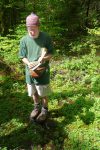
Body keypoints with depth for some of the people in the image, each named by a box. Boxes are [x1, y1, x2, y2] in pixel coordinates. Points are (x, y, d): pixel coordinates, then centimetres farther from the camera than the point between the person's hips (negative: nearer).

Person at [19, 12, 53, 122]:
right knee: (34, 93, 19)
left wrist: (44, 58, -25)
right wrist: (28, 63, -20)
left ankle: (44, 110, 36)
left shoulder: (46, 38, -12)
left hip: (43, 71, -2)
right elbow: (22, 56, 1)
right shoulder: (24, 40, -6)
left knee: (43, 93, 11)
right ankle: (37, 107, 44)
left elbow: (51, 53, -4)